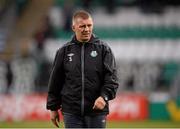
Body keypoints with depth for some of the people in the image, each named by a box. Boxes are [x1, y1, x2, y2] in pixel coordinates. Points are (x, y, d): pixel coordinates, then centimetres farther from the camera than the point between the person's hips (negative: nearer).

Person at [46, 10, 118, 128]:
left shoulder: (103, 49, 3)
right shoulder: (64, 51, 6)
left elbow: (111, 78, -4)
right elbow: (55, 81, 11)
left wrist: (104, 96, -21)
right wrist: (53, 108, 11)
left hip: (96, 111, -1)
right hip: (71, 112, 1)